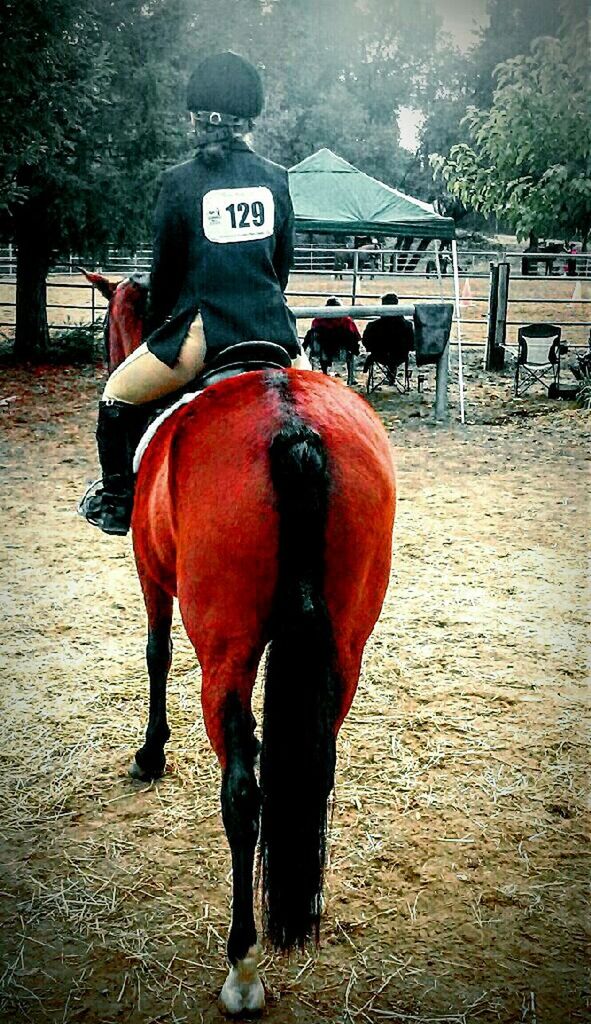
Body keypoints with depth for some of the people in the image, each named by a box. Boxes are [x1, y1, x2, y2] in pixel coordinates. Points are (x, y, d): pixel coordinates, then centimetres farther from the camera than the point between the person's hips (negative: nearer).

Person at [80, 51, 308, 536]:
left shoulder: (180, 180, -2)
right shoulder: (276, 178, 7)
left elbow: (165, 271, 4)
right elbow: (284, 263, 13)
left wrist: (158, 333, 20)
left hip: (202, 334, -3)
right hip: (271, 329, 3)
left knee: (117, 394, 18)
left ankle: (117, 500, 22)